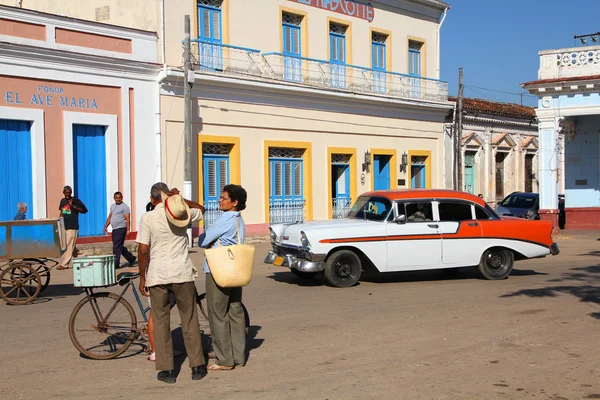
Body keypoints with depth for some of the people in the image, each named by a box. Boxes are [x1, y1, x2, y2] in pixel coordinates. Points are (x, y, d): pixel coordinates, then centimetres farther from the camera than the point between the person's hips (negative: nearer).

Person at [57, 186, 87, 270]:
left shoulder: (75, 200, -5)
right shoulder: (62, 201, 13)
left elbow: (84, 210, -8)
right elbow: (61, 213, 21)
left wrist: (73, 206, -17)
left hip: (72, 227, -7)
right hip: (64, 227, 7)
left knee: (69, 246, -8)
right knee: (63, 246, 7)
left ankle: (64, 264, -6)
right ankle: (70, 263, 13)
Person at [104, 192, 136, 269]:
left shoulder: (125, 207, -6)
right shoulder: (112, 206, 18)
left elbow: (128, 219, -12)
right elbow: (109, 217, 24)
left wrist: (128, 230, -18)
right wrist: (106, 226, 14)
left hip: (121, 229, -8)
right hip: (114, 229, 8)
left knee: (116, 246, -10)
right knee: (120, 247, 12)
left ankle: (116, 263, -7)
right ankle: (131, 258, 25)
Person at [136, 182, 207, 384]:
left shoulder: (147, 218, -5)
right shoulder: (183, 213, 1)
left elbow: (143, 250, -9)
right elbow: (201, 209, 23)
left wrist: (142, 278, -1)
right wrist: (180, 199, 11)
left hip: (157, 276, -1)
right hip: (182, 273, 1)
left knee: (160, 322, 9)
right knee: (190, 321, 11)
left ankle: (166, 370, 12)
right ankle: (197, 367, 16)